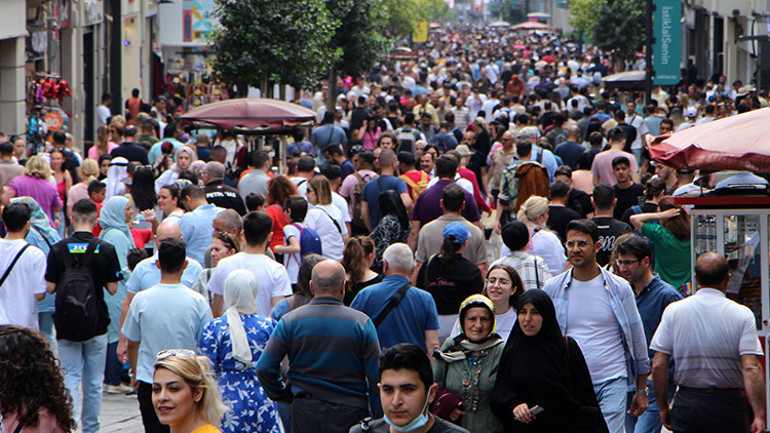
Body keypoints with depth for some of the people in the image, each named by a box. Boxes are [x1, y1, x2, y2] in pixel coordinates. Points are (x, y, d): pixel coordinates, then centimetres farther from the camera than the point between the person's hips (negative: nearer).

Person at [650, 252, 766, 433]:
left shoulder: (673, 311, 0)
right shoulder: (742, 315, -5)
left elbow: (658, 365, -2)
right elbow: (751, 368, -14)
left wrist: (663, 407, 9)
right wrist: (759, 415, -12)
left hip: (687, 403, 1)